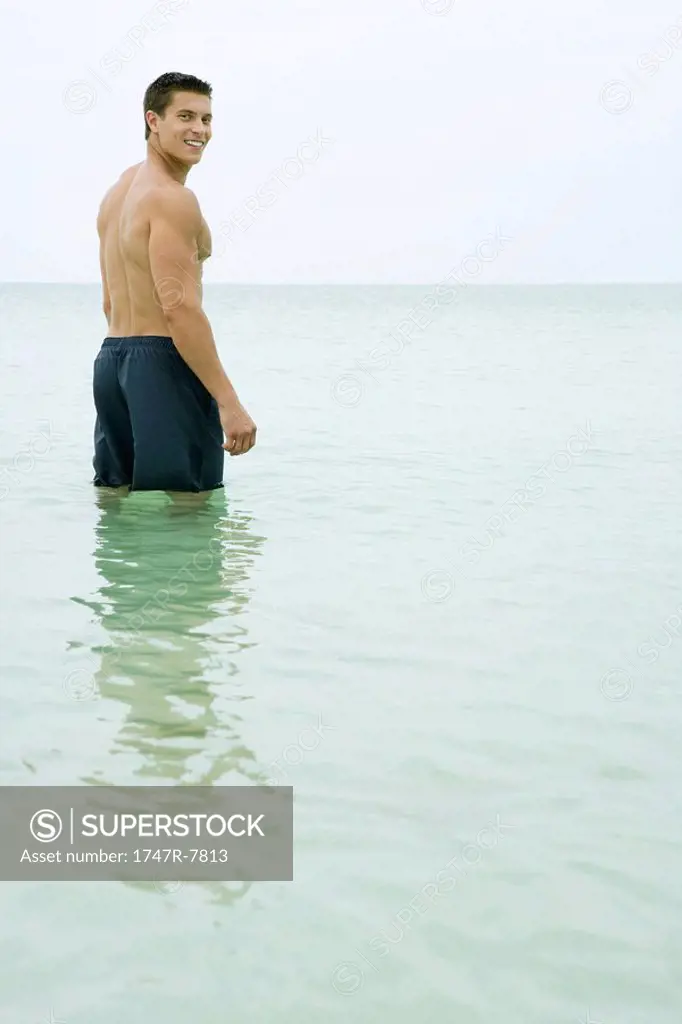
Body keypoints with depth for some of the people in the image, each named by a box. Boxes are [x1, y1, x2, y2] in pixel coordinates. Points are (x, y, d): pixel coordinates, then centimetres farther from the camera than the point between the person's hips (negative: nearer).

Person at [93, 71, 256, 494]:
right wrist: (229, 403, -22)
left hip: (111, 359, 10)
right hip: (162, 363, -10)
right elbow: (179, 308, -21)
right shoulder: (173, 199, -13)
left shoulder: (119, 190, 17)